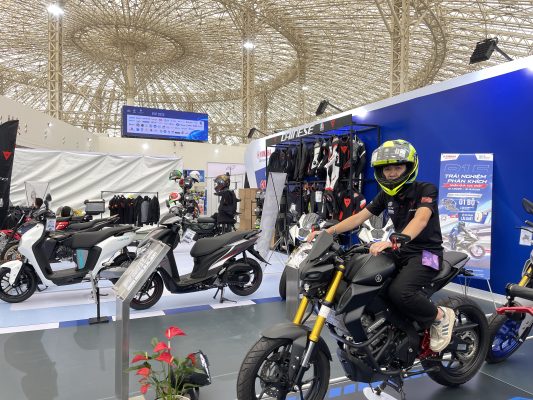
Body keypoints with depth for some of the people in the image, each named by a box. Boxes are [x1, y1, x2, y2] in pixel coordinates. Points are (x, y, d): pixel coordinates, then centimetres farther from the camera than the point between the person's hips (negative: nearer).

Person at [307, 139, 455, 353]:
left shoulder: (426, 189, -13)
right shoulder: (386, 194, 7)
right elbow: (360, 217, 3)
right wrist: (327, 232, -10)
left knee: (398, 291, -33)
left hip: (426, 253, -7)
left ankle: (441, 316, -2)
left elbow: (421, 219, -32)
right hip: (401, 252, 7)